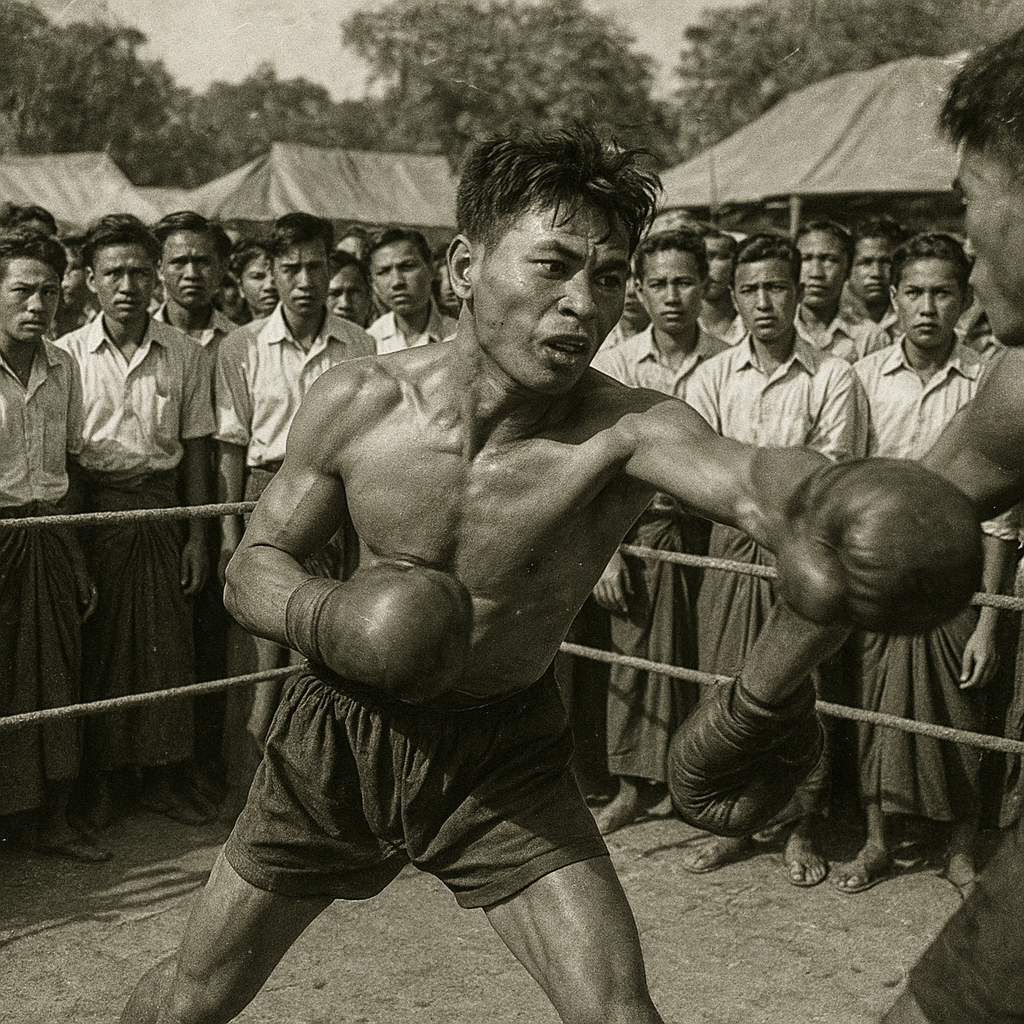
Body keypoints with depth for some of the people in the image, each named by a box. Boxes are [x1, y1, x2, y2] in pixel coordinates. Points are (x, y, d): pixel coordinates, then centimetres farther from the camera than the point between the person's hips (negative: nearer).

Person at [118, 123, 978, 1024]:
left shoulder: (627, 429, -25)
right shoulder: (356, 403, -17)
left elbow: (749, 477, -47)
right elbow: (253, 566, -5)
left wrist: (829, 508, -70)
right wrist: (325, 619, -27)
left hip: (504, 758, -1)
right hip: (342, 739, 2)